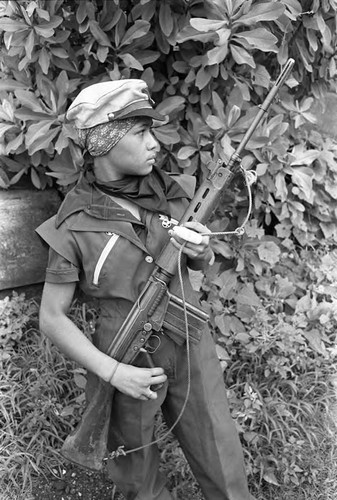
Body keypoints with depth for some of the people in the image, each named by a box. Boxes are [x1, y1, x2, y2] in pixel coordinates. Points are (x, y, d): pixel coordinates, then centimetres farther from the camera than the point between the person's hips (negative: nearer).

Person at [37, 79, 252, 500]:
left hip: (191, 350, 3)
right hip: (129, 366, -2)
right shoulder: (74, 224, -14)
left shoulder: (169, 191, -4)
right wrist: (113, 373, -17)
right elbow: (51, 318, -9)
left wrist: (202, 251, -13)